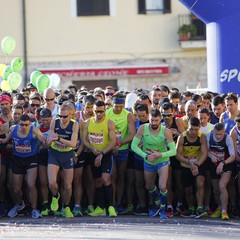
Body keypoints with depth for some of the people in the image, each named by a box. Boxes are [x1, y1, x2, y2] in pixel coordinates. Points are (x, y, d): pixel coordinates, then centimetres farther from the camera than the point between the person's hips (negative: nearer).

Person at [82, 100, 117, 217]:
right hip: (94, 154, 5)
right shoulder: (87, 123, 4)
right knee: (97, 181, 9)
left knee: (105, 178, -21)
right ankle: (100, 208, 16)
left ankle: (110, 206, -16)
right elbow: (84, 139, 6)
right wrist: (92, 148, -12)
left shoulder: (109, 123, -8)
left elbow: (113, 141, -12)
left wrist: (101, 154, -17)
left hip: (106, 154, -5)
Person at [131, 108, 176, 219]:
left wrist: (160, 154, -38)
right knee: (149, 187, 20)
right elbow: (134, 145, -15)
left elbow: (173, 151, -22)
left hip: (162, 161, -3)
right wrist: (145, 156, -27)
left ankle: (163, 208, 9)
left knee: (162, 186, -18)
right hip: (148, 162, 3)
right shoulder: (143, 129, -18)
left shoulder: (166, 131, -23)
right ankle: (157, 205, 49)